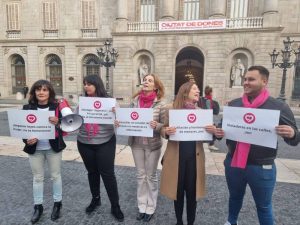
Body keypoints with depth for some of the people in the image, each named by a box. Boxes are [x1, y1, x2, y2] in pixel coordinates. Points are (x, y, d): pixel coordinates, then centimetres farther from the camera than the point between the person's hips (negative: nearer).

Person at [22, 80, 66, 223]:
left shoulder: (56, 107, -7)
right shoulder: (27, 108, -2)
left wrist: (58, 123, -29)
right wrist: (27, 140, -17)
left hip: (53, 148, -1)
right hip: (35, 149, 2)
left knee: (55, 175, 12)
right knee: (37, 178, 14)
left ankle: (57, 203, 32)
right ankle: (38, 207, 32)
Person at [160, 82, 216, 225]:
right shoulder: (171, 109, -2)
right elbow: (163, 130, 2)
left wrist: (213, 131, -16)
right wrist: (166, 131, -21)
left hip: (194, 157, 2)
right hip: (176, 156, -1)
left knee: (192, 191, 11)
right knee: (178, 190, 13)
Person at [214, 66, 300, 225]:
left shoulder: (279, 107, -9)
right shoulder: (233, 104, 1)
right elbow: (223, 128, 12)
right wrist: (218, 132, -10)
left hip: (262, 167, -3)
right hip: (233, 163, 3)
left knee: (263, 206, 18)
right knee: (235, 197, 26)